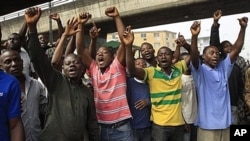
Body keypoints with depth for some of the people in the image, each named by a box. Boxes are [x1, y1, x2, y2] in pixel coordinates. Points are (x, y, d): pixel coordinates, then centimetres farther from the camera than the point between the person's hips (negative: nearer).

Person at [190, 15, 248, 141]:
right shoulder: (200, 70, -5)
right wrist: (194, 36, -40)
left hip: (225, 123, 5)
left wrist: (243, 28, -9)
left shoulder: (224, 68, 8)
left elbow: (236, 49, 0)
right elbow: (194, 56, -24)